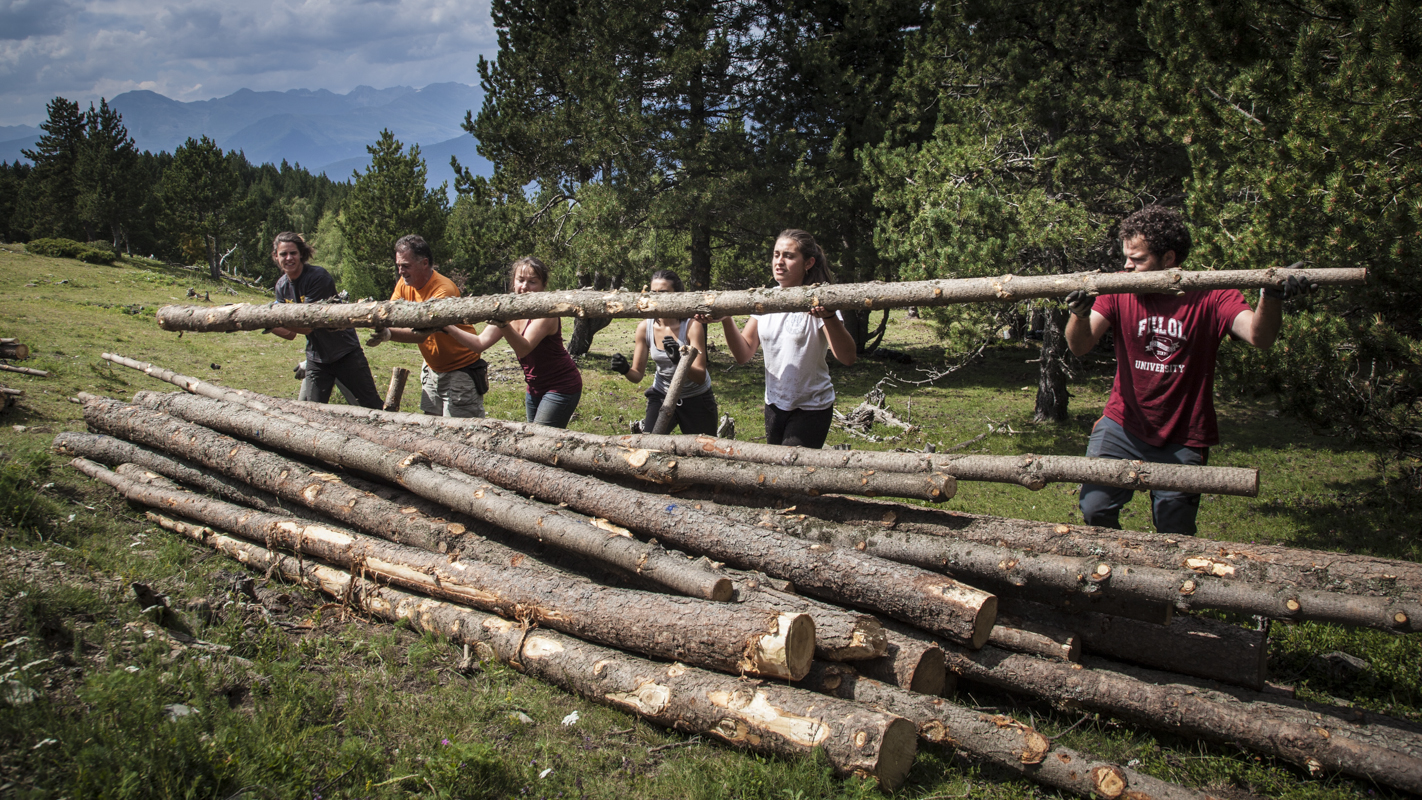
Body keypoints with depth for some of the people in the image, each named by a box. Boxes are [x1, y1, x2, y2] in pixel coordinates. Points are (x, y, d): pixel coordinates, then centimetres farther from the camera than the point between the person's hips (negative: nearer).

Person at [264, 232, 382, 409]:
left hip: (345, 353, -6)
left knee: (374, 408, -1)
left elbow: (307, 326, -22)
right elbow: (290, 333, 1)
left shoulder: (318, 277, -19)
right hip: (316, 359, 6)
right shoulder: (282, 287, 2)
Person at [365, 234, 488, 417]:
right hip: (432, 369, 8)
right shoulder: (404, 284, 2)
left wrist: (389, 334, -51)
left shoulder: (443, 290, -25)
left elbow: (422, 333, -36)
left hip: (460, 370, -8)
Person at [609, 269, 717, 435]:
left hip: (696, 400, -2)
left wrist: (679, 361, -44)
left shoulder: (692, 325, -20)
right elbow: (637, 375, -6)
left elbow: (700, 376, -25)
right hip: (662, 397, 2)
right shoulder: (644, 327, -10)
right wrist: (625, 370, -28)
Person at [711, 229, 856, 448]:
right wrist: (726, 320, -18)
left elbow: (847, 358, -27)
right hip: (774, 405, 6)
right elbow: (744, 354, -2)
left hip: (811, 408, -6)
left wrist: (829, 317, -43)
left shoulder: (817, 304, -15)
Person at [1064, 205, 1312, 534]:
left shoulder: (1210, 296, -10)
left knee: (1175, 536, 7)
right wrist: (1080, 315, -39)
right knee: (1095, 509, -11)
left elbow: (1259, 337, -25)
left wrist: (1271, 300, -46)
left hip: (1183, 442, -1)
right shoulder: (1119, 289, -6)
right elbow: (1080, 346, -16)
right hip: (1123, 427, 1)